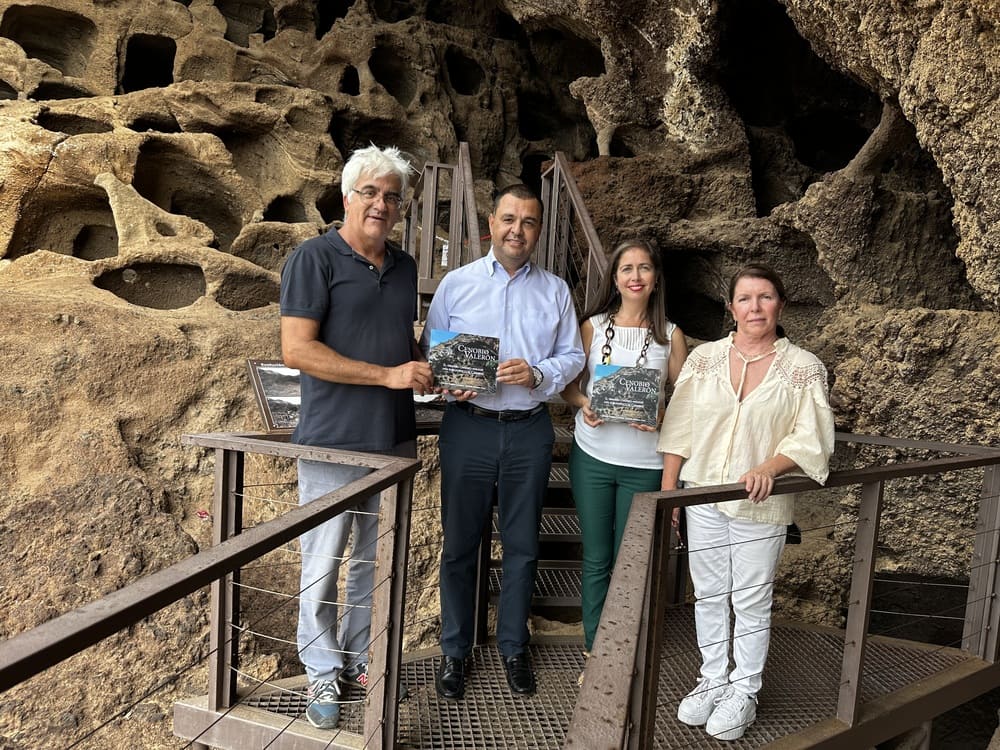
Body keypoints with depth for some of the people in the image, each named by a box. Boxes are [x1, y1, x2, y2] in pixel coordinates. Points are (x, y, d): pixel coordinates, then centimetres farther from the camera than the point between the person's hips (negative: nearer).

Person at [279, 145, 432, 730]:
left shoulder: (405, 267, 11)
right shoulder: (314, 258, -8)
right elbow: (297, 349, -17)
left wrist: (430, 369, 0)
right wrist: (389, 375, -20)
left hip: (396, 439, 6)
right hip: (333, 441, -6)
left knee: (377, 561, 16)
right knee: (324, 563, 7)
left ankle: (359, 658, 34)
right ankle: (324, 674, 25)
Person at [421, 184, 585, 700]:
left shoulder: (555, 290, 8)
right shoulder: (457, 283, 3)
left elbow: (572, 357, 6)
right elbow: (429, 351, 4)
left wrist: (538, 374, -13)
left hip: (529, 430, 2)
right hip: (468, 428, -1)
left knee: (522, 545, 12)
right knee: (460, 542, 8)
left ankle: (513, 646, 30)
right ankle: (454, 649, 25)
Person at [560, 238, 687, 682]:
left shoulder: (670, 335, 3)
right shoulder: (593, 326, 3)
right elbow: (570, 386, 7)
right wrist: (584, 403, -14)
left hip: (645, 462, 0)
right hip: (593, 456, 0)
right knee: (595, 559, 9)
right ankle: (593, 651, 24)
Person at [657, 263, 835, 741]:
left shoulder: (804, 369, -4)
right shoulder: (704, 359, 1)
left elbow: (810, 439, -7)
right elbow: (678, 431, 3)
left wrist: (768, 468, -24)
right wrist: (667, 491, 2)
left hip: (761, 504, -2)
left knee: (752, 600, 9)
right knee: (708, 594, 13)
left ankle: (743, 693, 27)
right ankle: (713, 680, 31)